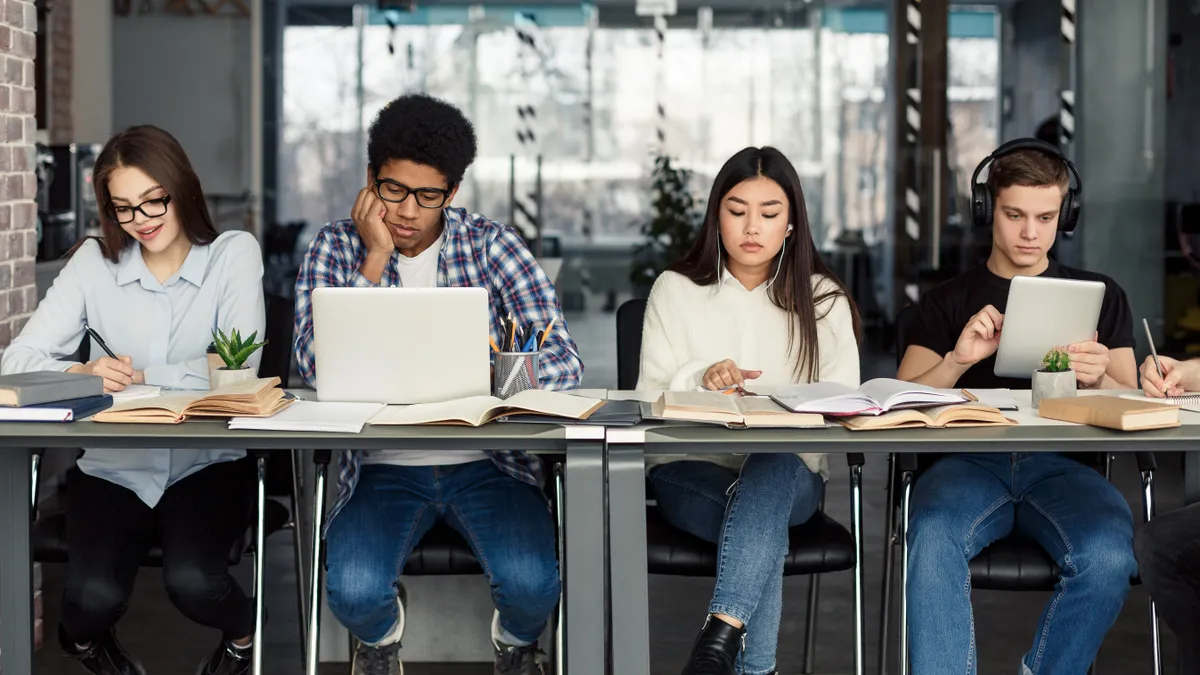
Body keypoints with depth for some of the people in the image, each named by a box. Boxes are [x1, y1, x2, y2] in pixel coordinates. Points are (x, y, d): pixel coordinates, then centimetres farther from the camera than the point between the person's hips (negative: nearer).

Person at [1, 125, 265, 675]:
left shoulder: (234, 253, -3)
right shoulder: (94, 263, 1)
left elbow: (238, 368, -14)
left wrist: (141, 375, -19)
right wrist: (82, 375, -24)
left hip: (207, 463, -1)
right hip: (113, 467, 1)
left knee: (192, 582, -28)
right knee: (95, 596, -23)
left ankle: (242, 630, 11)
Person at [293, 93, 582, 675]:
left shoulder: (493, 245, 0)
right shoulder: (335, 249, 1)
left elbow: (562, 363, -9)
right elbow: (320, 369, -14)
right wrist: (374, 260, -16)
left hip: (487, 459, 0)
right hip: (383, 466, 0)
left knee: (532, 584, -26)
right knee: (353, 591, -27)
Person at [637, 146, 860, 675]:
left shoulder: (823, 300, 9)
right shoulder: (674, 290, 7)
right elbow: (649, 400, 2)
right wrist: (699, 378, -19)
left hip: (791, 472, 0)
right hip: (691, 470, 0)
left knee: (772, 469, -38)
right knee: (767, 527, -35)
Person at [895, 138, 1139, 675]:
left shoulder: (1099, 295, 20)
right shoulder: (946, 303, 19)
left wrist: (1098, 381, -11)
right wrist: (958, 360, -11)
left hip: (1062, 465, 1)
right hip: (970, 462, 0)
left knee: (1107, 557, -34)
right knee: (933, 538, -37)